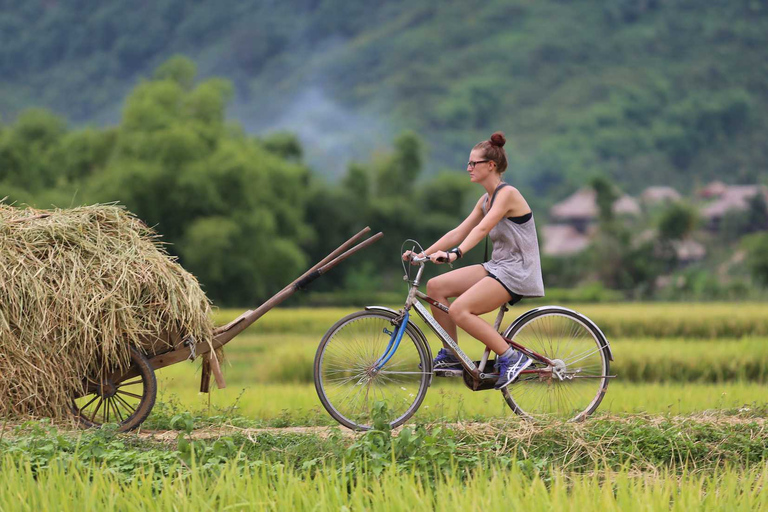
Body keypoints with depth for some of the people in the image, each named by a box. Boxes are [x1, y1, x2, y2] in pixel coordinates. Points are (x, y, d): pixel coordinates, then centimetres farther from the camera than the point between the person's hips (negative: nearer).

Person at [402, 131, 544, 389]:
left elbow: (482, 228, -28)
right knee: (435, 286, -2)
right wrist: (424, 254, 3)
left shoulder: (507, 194, -14)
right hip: (497, 267, 9)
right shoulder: (486, 199, 14)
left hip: (517, 272, -9)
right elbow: (459, 232, 12)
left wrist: (455, 254, -41)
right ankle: (451, 354, 7)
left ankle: (512, 358, -16)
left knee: (460, 310, -25)